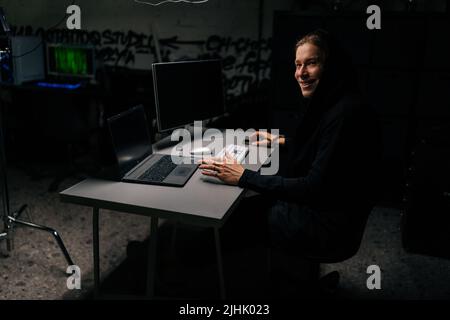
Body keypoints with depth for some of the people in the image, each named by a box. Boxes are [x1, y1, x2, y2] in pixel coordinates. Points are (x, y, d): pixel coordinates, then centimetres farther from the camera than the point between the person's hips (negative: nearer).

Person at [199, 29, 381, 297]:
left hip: (328, 223, -9)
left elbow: (316, 188, -27)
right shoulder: (327, 104, 4)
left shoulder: (346, 112, -25)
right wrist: (280, 142, 20)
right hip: (313, 204, 9)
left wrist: (244, 177, -26)